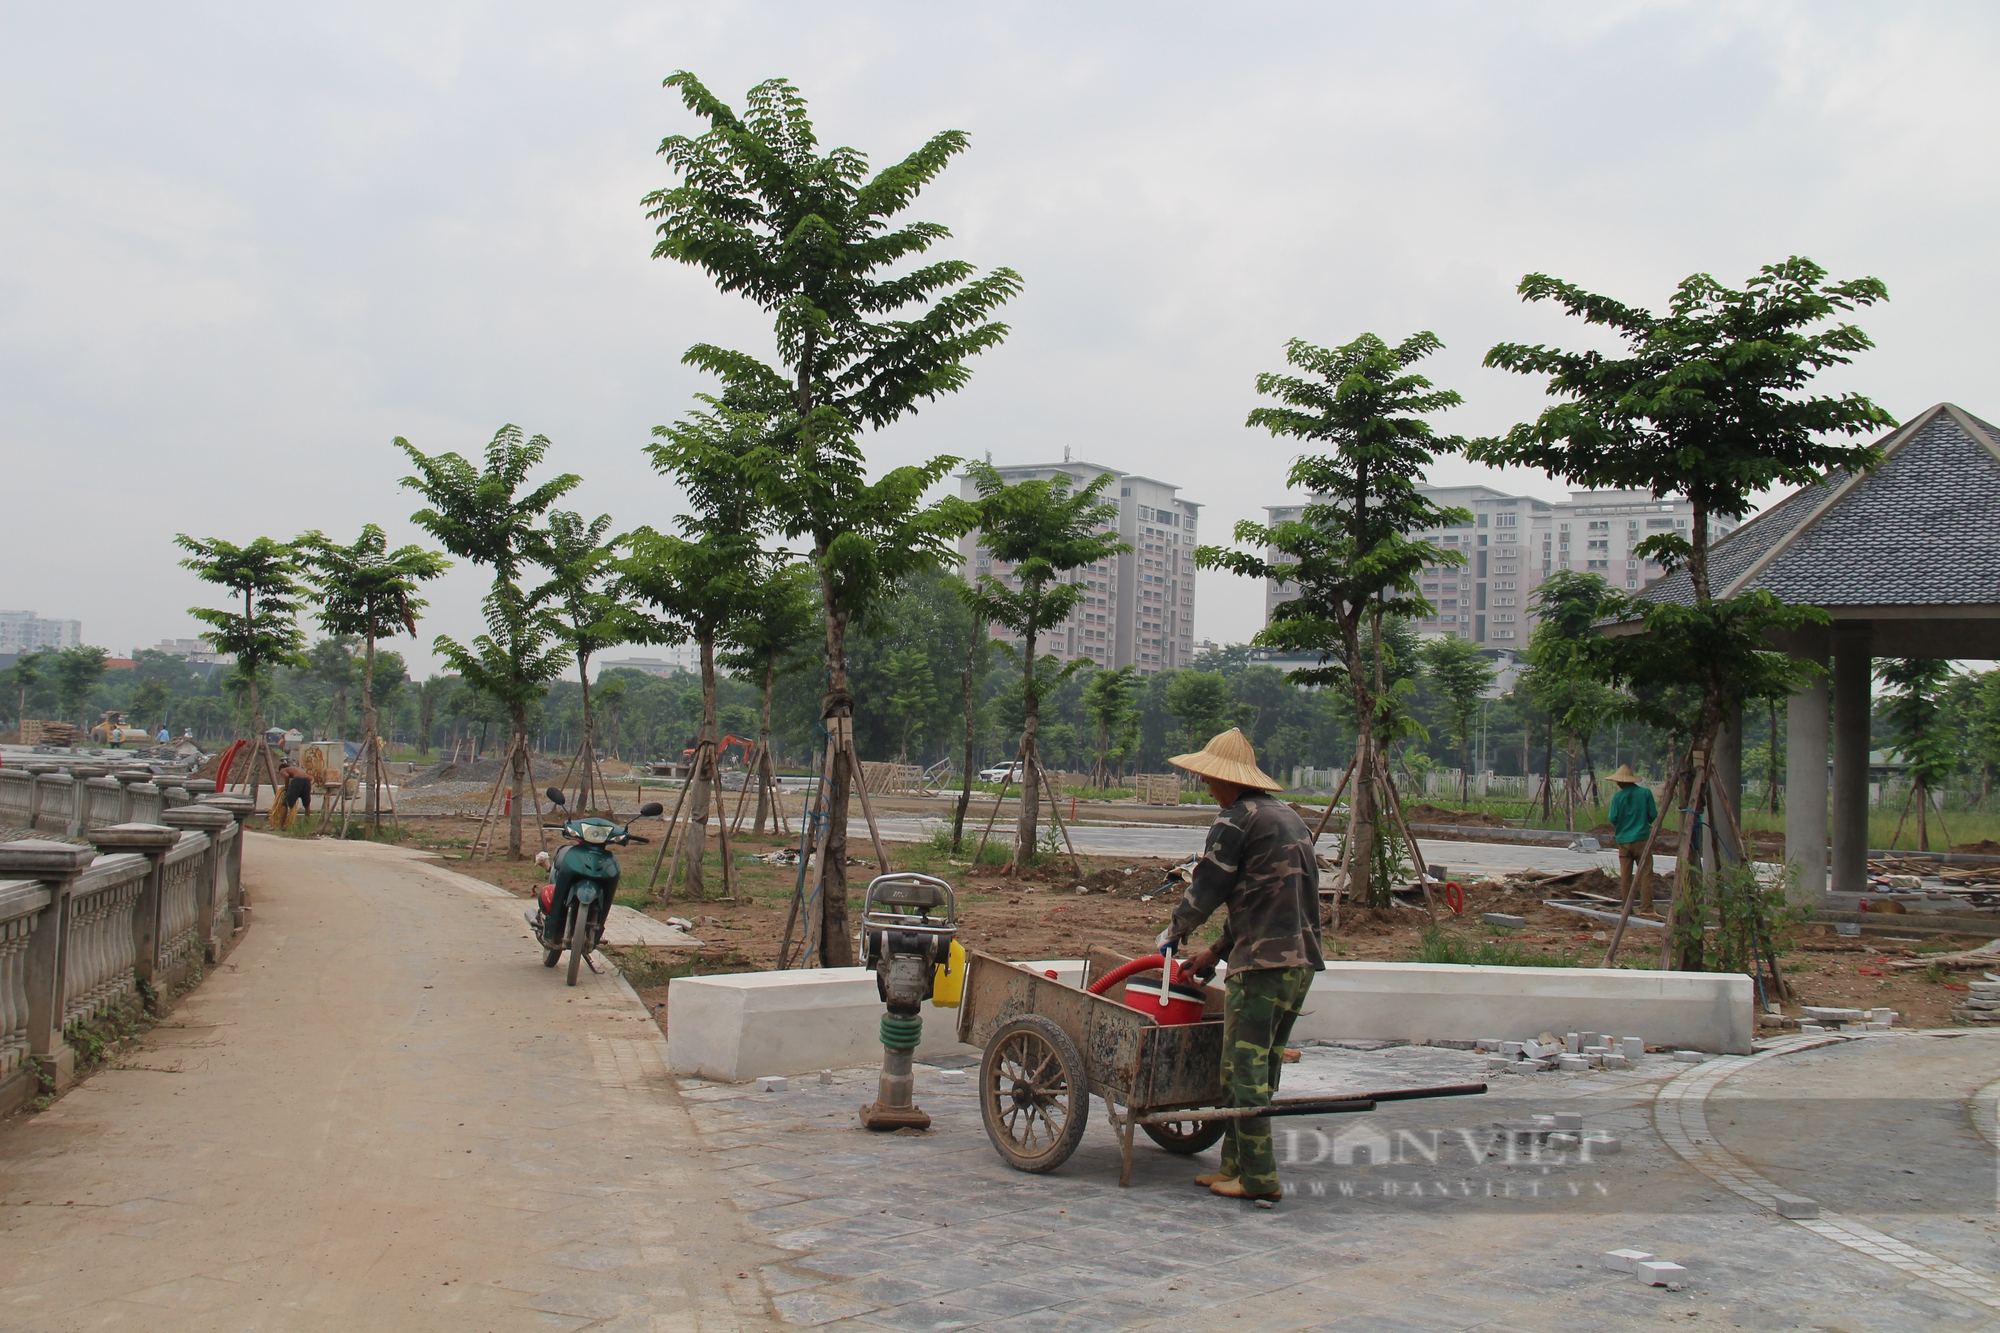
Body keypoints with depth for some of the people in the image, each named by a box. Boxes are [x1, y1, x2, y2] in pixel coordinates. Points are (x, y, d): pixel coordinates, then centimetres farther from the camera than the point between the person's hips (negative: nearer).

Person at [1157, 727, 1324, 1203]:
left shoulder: (1236, 819, -8)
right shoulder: (1288, 816, 20)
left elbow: (1206, 887, -5)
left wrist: (1173, 932, 14)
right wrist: (1218, 951, 25)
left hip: (1262, 960, -9)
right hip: (1303, 957, 9)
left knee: (1245, 1066, -4)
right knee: (1264, 1065, 12)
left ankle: (1258, 1176, -4)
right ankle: (1236, 1162, 17)